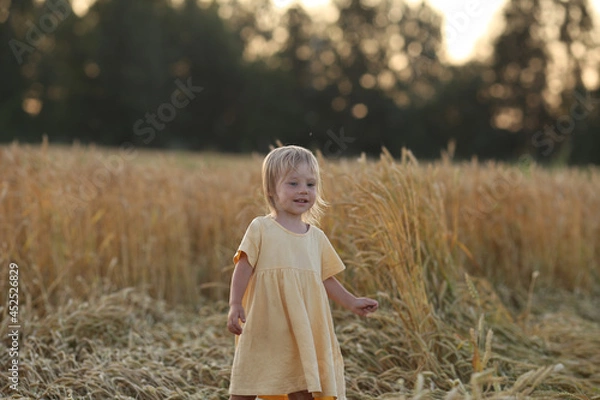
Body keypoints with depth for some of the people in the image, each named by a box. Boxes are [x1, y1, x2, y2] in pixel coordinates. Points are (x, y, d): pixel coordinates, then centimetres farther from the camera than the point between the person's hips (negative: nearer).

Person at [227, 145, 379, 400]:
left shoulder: (316, 237, 11)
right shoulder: (261, 229, -2)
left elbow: (326, 278, 18)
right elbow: (244, 268, -6)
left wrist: (351, 303, 15)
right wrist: (235, 304, -16)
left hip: (303, 331, 4)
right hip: (264, 328, -4)